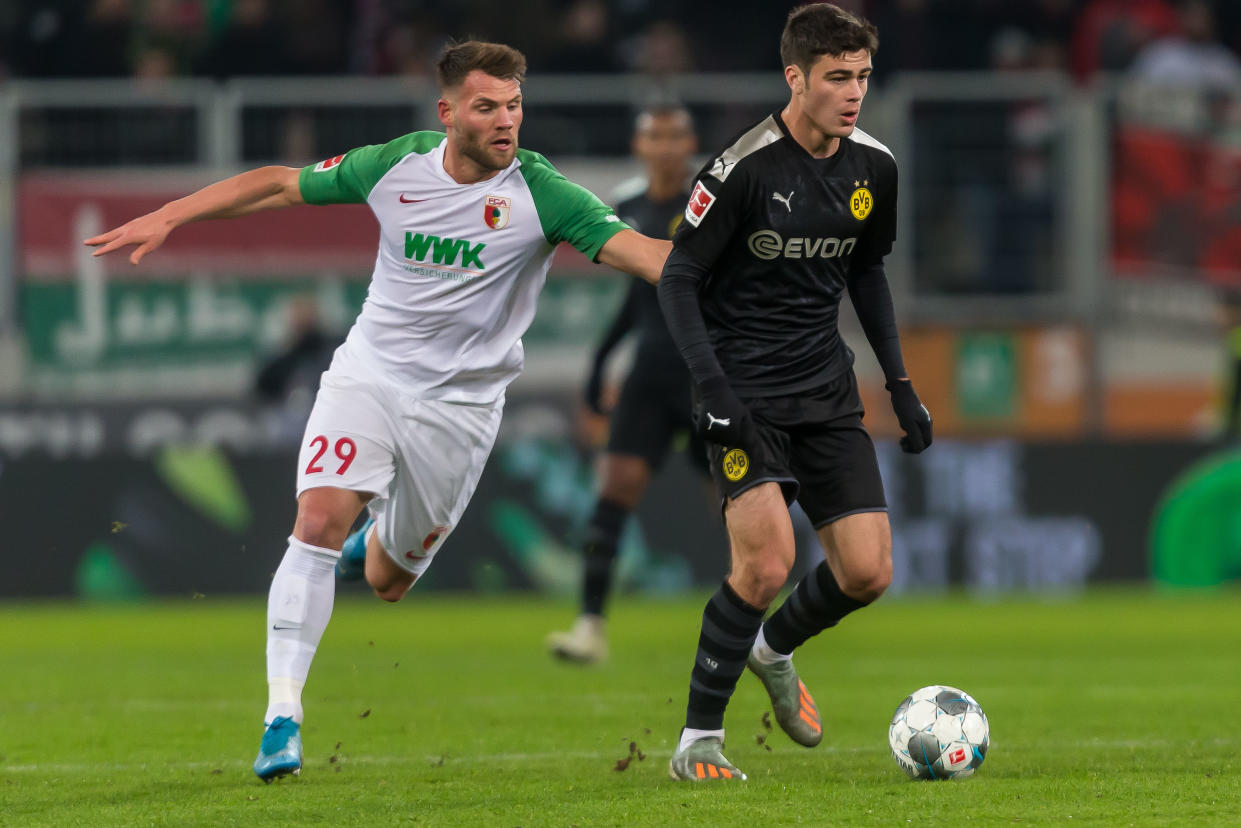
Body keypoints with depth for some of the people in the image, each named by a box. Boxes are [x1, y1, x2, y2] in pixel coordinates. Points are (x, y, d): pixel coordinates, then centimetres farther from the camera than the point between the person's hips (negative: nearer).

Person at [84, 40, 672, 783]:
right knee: (319, 521, -20)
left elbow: (630, 247, -25)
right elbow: (281, 185, 5)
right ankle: (283, 715, -16)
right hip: (368, 372, 1)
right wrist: (167, 217, 3)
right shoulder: (398, 165, -6)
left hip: (459, 401, -1)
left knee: (387, 582, 8)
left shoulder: (539, 192, -15)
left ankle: (390, 537, 47)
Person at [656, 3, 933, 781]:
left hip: (827, 388, 6)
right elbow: (679, 278, -11)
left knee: (868, 572, -1)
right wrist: (712, 386, -20)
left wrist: (901, 381, 14)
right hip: (746, 389, -6)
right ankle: (698, 741, -8)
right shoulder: (745, 168, -16)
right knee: (768, 559, -22)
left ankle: (775, 649, 32)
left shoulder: (874, 166, 2)